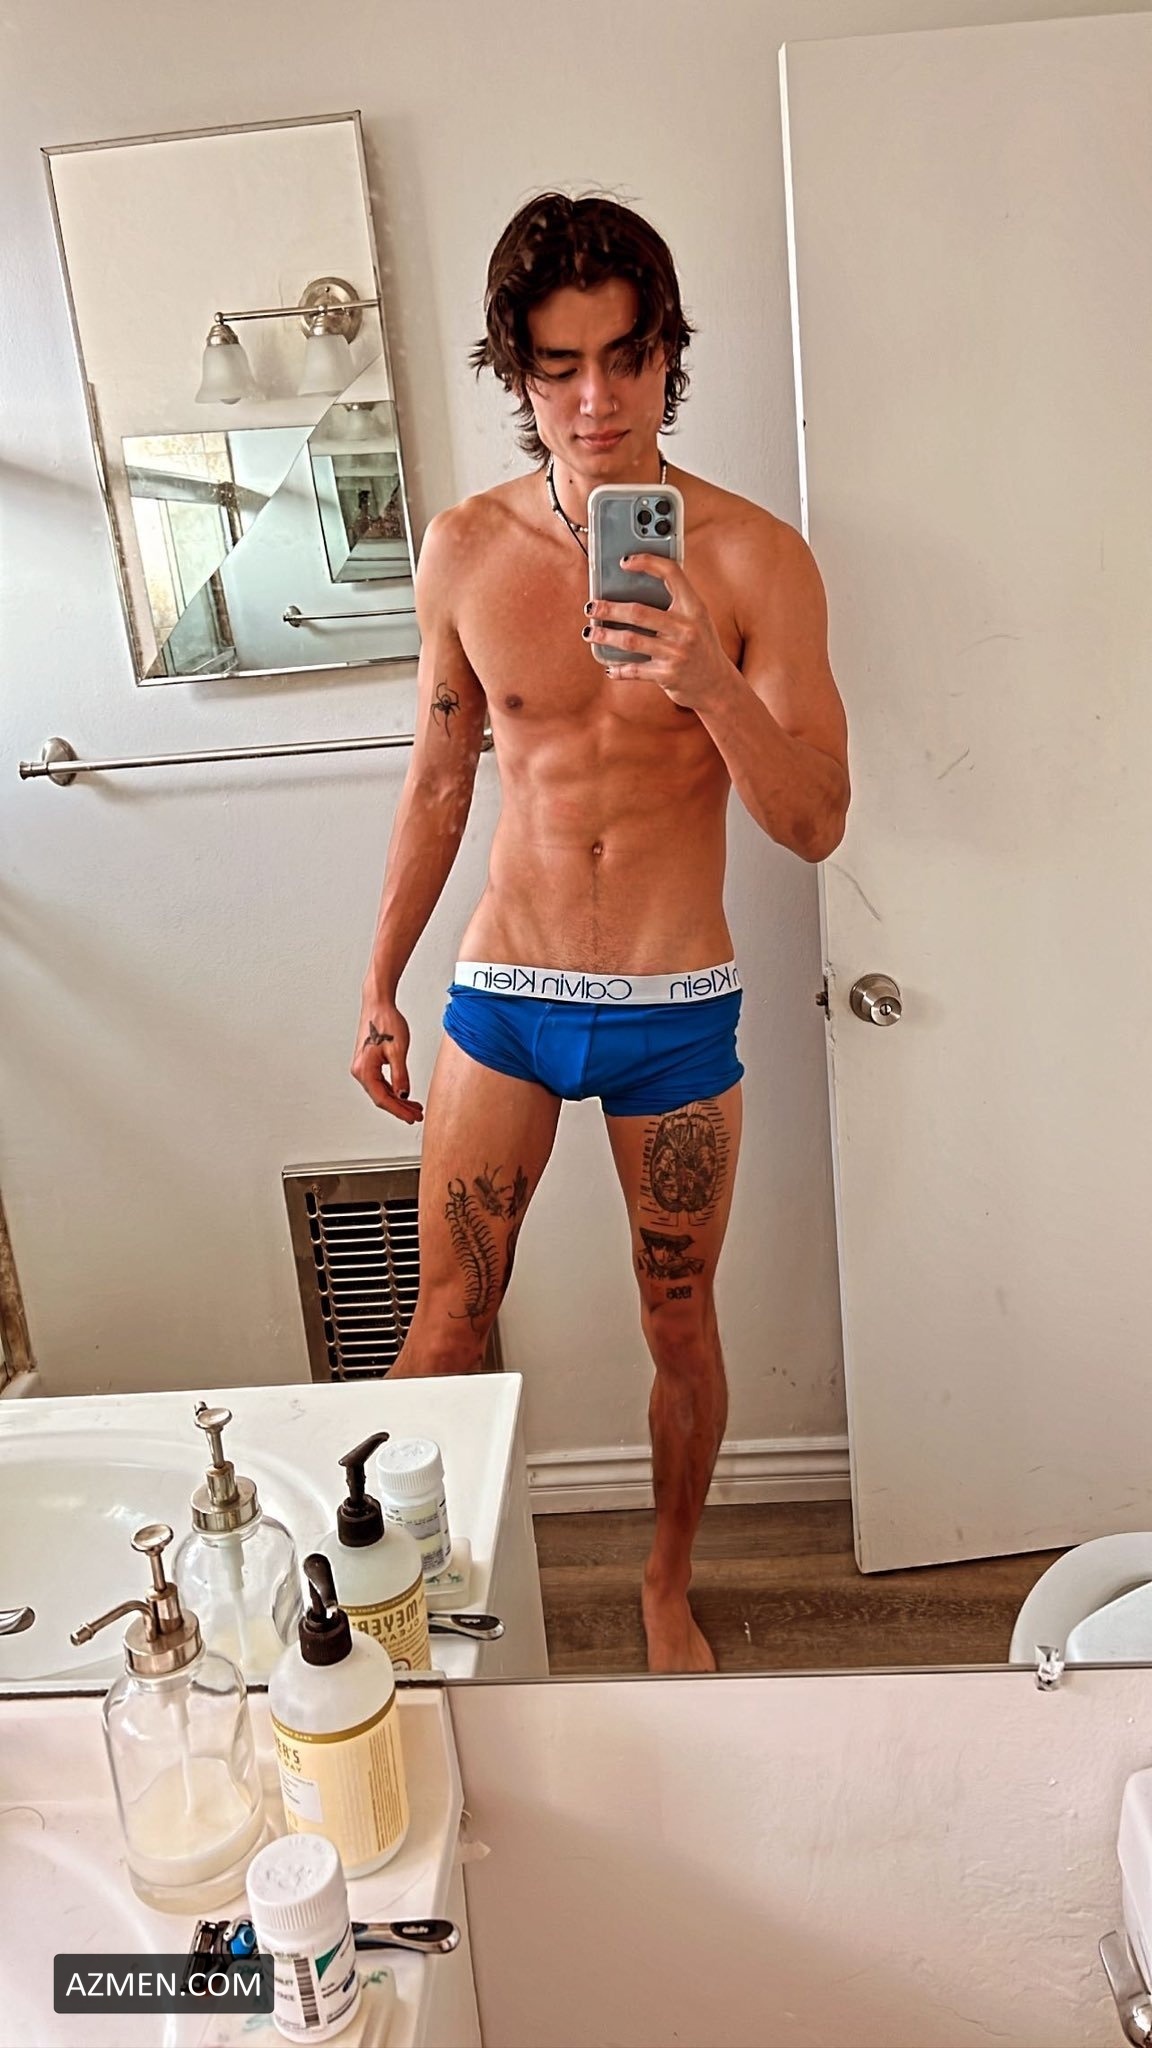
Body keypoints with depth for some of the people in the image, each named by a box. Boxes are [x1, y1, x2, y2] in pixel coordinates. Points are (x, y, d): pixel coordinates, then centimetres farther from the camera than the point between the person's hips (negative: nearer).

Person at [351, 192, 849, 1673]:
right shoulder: (465, 550, -1)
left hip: (677, 1009, -1)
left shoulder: (754, 560, -9)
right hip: (505, 995, 2)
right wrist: (379, 987, 10)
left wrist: (712, 684, -30)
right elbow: (439, 779, 8)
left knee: (680, 1330, 14)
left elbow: (814, 824, -11)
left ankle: (668, 1583, 39)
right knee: (446, 1327, 7)